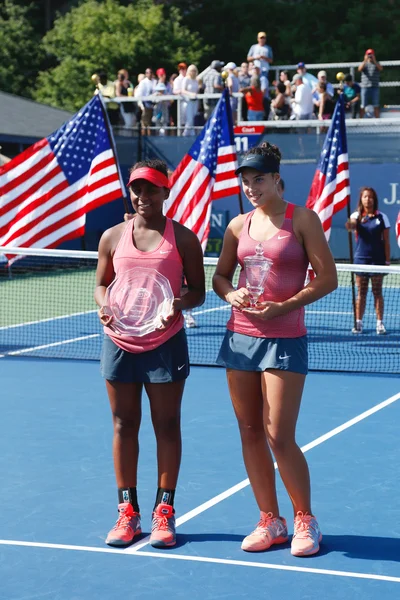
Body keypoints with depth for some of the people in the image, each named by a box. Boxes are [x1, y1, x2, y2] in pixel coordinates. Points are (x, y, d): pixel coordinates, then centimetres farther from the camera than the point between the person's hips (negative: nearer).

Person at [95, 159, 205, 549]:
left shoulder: (183, 238, -1)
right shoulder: (113, 237, 5)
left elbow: (198, 290, 2)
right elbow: (101, 284, 12)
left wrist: (180, 304, -20)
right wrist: (104, 304, -10)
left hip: (166, 344, -2)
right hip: (120, 343, 2)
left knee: (167, 426, 5)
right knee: (124, 425, 7)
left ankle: (164, 511, 15)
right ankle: (128, 512, 17)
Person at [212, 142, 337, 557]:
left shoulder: (301, 219, -4)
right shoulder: (238, 226, 8)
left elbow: (327, 277, -7)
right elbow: (219, 276, 18)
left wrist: (282, 307, -16)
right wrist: (231, 294, -5)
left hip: (284, 339, -5)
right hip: (240, 337, 5)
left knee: (279, 437, -7)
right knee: (250, 432, 6)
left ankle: (305, 520, 12)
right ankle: (270, 522, 17)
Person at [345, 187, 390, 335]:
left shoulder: (381, 217, 1)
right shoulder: (357, 216, 2)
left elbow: (386, 241, 2)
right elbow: (351, 224, -22)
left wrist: (387, 260, -2)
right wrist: (350, 225, -46)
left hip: (378, 259, 0)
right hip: (361, 258, 1)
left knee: (377, 292, 3)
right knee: (361, 292, 4)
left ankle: (380, 323, 5)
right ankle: (358, 323, 8)